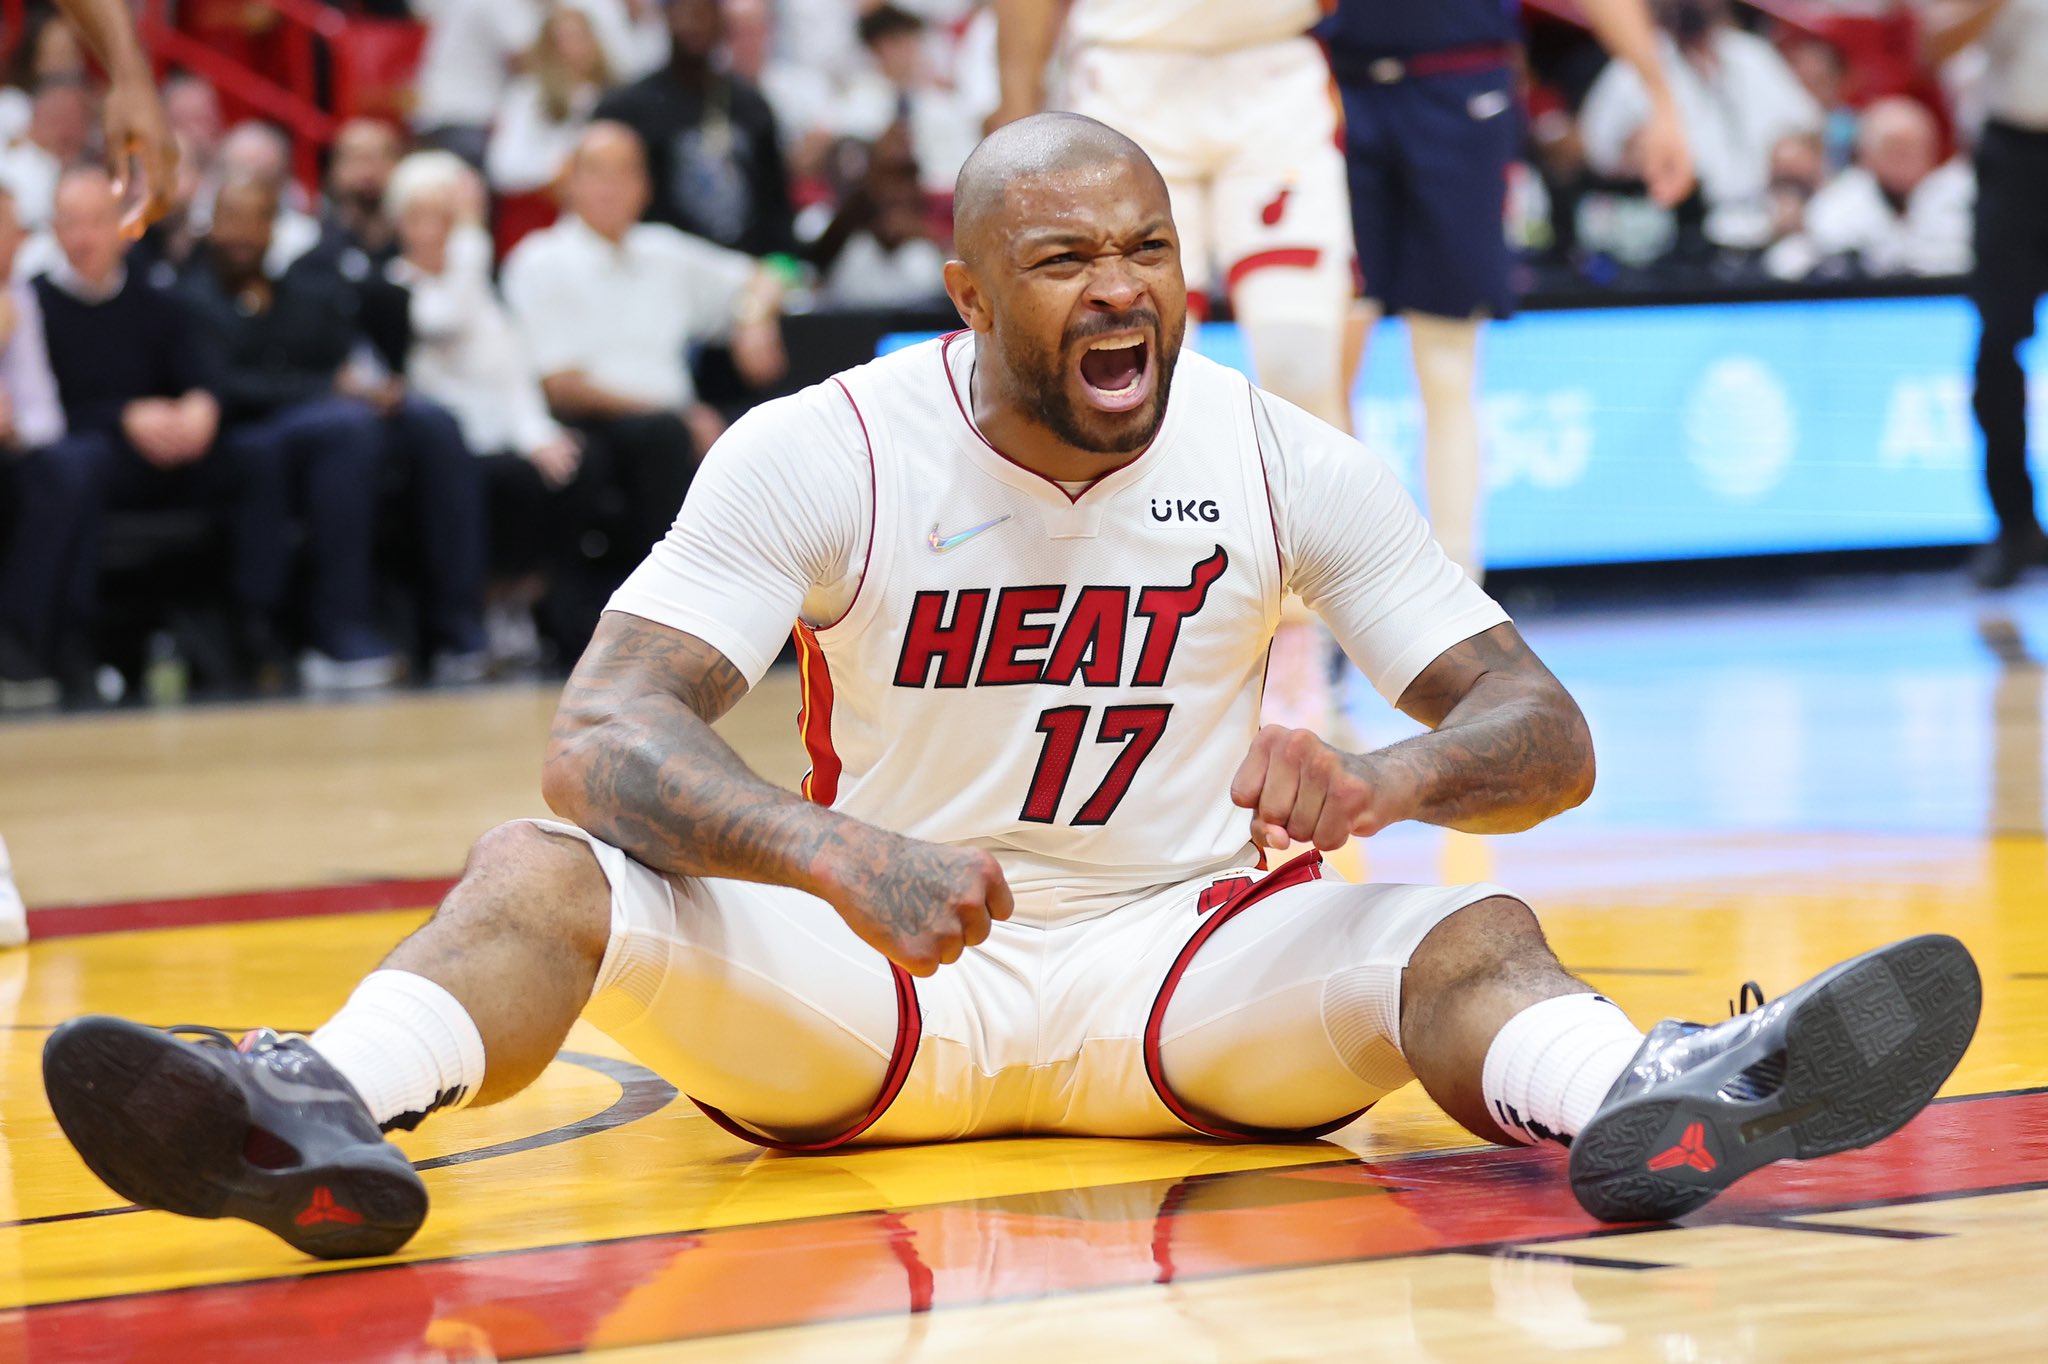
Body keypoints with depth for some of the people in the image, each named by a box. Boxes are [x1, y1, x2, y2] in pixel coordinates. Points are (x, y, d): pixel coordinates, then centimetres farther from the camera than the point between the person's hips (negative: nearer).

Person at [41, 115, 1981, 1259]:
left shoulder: (1279, 459, -3)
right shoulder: (822, 454, -8)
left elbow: (1545, 732, -4)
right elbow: (604, 732, -19)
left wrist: (1383, 781, -29)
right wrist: (837, 858, -40)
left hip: (1184, 959, 0)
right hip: (859, 988, 0)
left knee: (1465, 934, -29)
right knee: (543, 870, -25)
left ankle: (1658, 1103, -63)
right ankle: (327, 1115, -56)